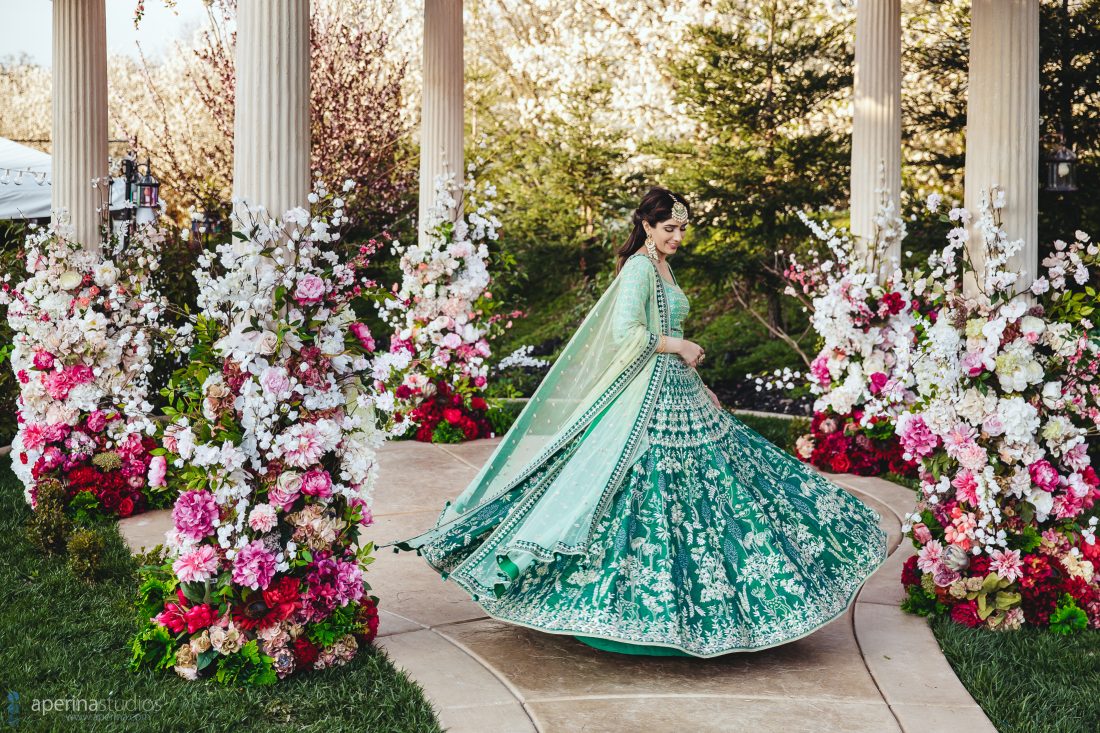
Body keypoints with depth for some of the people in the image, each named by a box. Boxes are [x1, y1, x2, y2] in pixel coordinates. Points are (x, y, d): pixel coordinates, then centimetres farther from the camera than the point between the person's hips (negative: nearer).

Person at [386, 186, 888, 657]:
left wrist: (701, 390, 19)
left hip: (679, 397, 10)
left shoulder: (662, 268, 16)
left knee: (705, 492, 13)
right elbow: (626, 333, -25)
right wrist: (680, 346, -15)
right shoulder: (638, 267, -13)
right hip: (648, 400, -10)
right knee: (649, 501, -7)